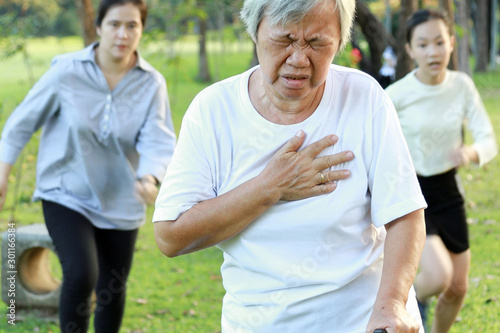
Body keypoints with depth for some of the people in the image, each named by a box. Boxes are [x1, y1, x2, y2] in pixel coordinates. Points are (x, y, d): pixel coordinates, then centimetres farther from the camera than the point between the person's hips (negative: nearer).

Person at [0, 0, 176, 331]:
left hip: (120, 202, 2)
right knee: (80, 275, -21)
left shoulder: (152, 83, -9)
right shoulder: (67, 71, -13)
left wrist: (149, 179, -38)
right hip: (67, 194, -2)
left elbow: (158, 140, -17)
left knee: (112, 291, 12)